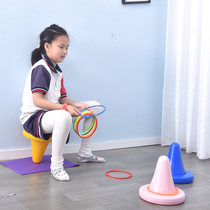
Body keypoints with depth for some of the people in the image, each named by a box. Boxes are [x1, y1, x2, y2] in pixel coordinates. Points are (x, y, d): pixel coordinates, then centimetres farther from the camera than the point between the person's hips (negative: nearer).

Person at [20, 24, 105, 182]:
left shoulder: (57, 71, 15)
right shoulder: (40, 68, -14)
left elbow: (63, 99, 12)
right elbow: (37, 101, -24)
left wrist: (79, 105, -7)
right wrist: (64, 107, -31)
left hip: (53, 113, 10)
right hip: (33, 118, -10)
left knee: (95, 106, 7)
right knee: (63, 116, -44)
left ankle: (84, 153, 17)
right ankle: (56, 165, -28)